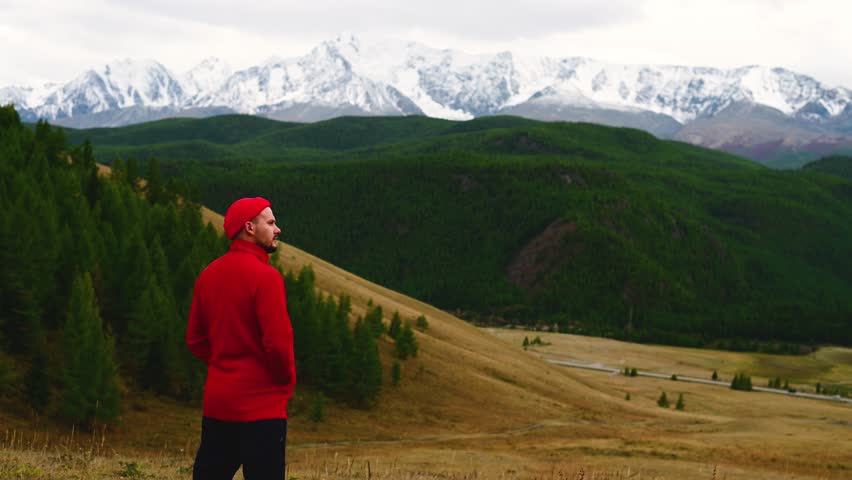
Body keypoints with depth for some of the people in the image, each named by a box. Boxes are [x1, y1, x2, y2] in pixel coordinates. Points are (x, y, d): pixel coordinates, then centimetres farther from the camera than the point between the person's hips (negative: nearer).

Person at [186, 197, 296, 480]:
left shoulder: (209, 275, 8)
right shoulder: (265, 276, -14)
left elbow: (195, 339, 13)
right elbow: (278, 342, -18)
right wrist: (287, 381, -1)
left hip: (216, 402, 7)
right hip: (260, 405, -7)